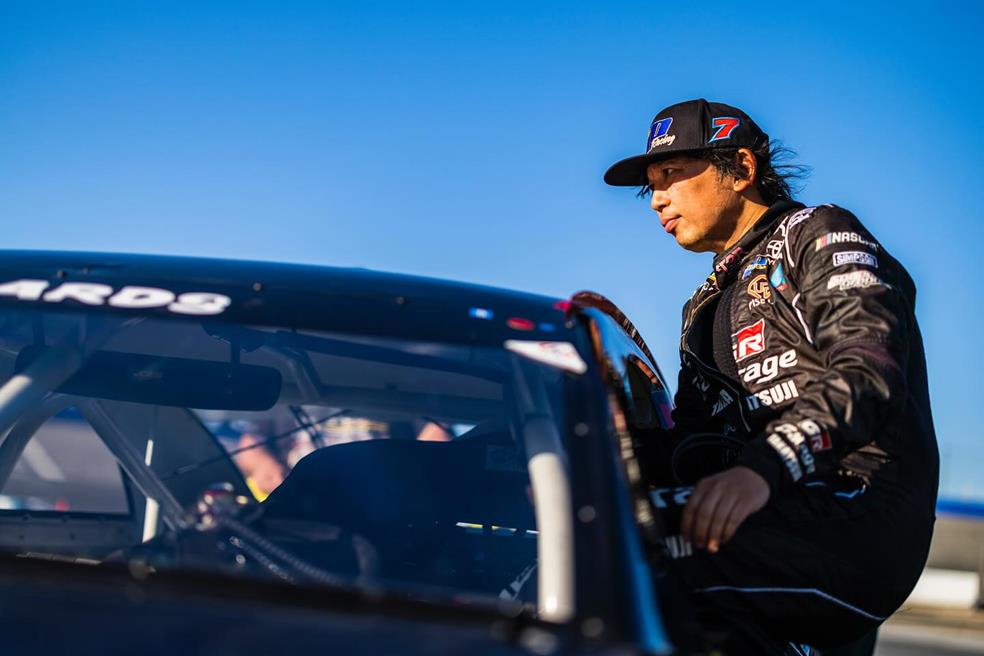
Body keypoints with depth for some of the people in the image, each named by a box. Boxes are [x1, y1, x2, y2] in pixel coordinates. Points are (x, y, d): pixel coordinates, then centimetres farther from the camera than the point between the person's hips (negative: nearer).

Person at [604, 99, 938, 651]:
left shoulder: (820, 235, 7)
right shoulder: (707, 307, 32)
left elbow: (869, 373, -13)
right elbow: (687, 442, 22)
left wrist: (763, 467, -30)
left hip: (862, 516, -7)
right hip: (776, 521, 8)